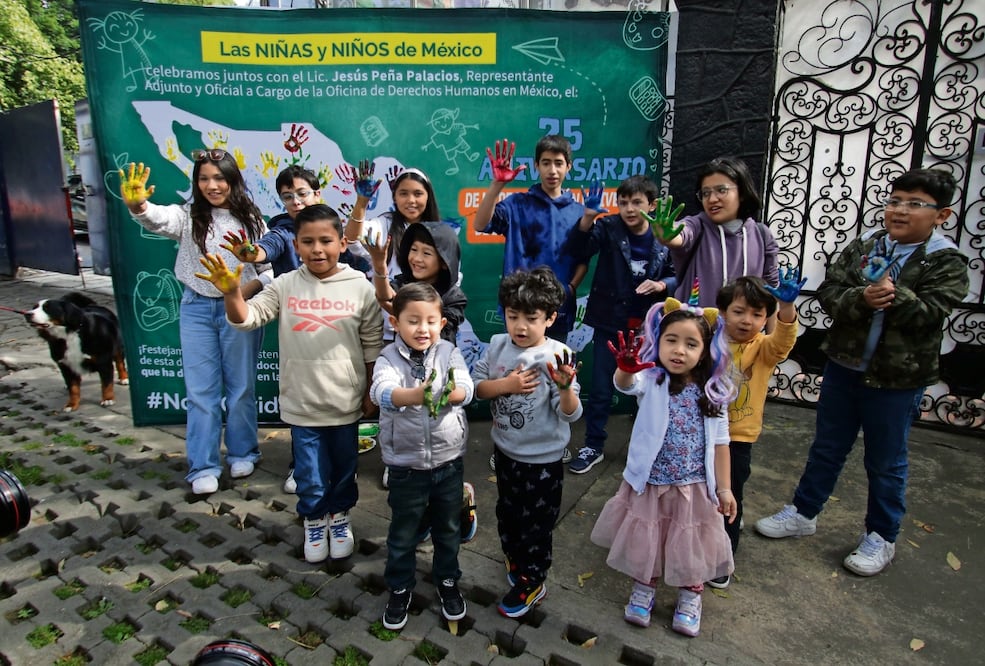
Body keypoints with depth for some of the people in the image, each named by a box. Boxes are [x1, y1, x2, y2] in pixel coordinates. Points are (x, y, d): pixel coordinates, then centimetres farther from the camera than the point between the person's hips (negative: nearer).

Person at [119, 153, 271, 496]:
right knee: (201, 391, 5)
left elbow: (270, 266, 0)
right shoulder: (188, 215, 0)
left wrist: (250, 288, -18)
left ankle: (242, 453, 29)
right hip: (197, 309, 1)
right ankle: (203, 467, 16)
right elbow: (159, 219, -22)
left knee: (241, 387, 11)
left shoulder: (250, 219, 1)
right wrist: (138, 206, -43)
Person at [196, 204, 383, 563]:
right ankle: (314, 521, 39)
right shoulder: (285, 286, -4)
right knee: (310, 477, 12)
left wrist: (371, 391, 4)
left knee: (344, 469, 18)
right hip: (302, 403, 0)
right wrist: (232, 293, -29)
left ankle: (340, 517, 44)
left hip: (345, 402, 0)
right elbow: (246, 318, -9)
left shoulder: (360, 288, -6)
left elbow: (372, 345, 0)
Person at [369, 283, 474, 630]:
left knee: (448, 528, 20)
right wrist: (418, 394, -54)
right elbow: (383, 392, -33)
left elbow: (466, 388, -22)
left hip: (448, 460, 2)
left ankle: (447, 580, 43)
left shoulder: (449, 353, -6)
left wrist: (451, 393, -47)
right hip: (406, 464, -1)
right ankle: (399, 588, 39)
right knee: (403, 532, 16)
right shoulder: (389, 358, -12)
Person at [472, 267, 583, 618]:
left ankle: (532, 581, 35)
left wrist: (566, 388, -43)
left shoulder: (557, 356, -21)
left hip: (542, 458, -5)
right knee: (507, 511, 25)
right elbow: (476, 385, -6)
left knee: (536, 521, 13)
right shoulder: (498, 345, -8)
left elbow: (571, 414, -23)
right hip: (505, 449, 5)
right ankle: (515, 559, 51)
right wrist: (506, 384, -21)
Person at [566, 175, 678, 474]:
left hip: (648, 325, 2)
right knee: (601, 388, 6)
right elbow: (581, 247, -25)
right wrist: (588, 217, -42)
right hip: (610, 322, -1)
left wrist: (661, 285, -17)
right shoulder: (609, 228, -8)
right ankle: (593, 446, 22)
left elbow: (678, 276, 5)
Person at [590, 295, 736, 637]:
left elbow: (719, 442, 1)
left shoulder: (712, 392, -6)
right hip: (649, 484, -1)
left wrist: (723, 487, 1)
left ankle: (690, 597, 43)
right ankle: (644, 590, 42)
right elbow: (626, 384, -37)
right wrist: (626, 368, -60)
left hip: (693, 488, 1)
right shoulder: (651, 380, -13)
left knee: (691, 546, 18)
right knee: (646, 542, 17)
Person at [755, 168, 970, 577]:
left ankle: (881, 538, 31)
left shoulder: (947, 263, -8)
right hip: (844, 366, 3)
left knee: (886, 461, 12)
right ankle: (803, 513, 34)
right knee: (827, 448, 17)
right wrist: (861, 299, -25)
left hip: (897, 378, -3)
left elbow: (930, 313, -19)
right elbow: (828, 291, -8)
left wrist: (894, 296, -31)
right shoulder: (863, 246, 1)